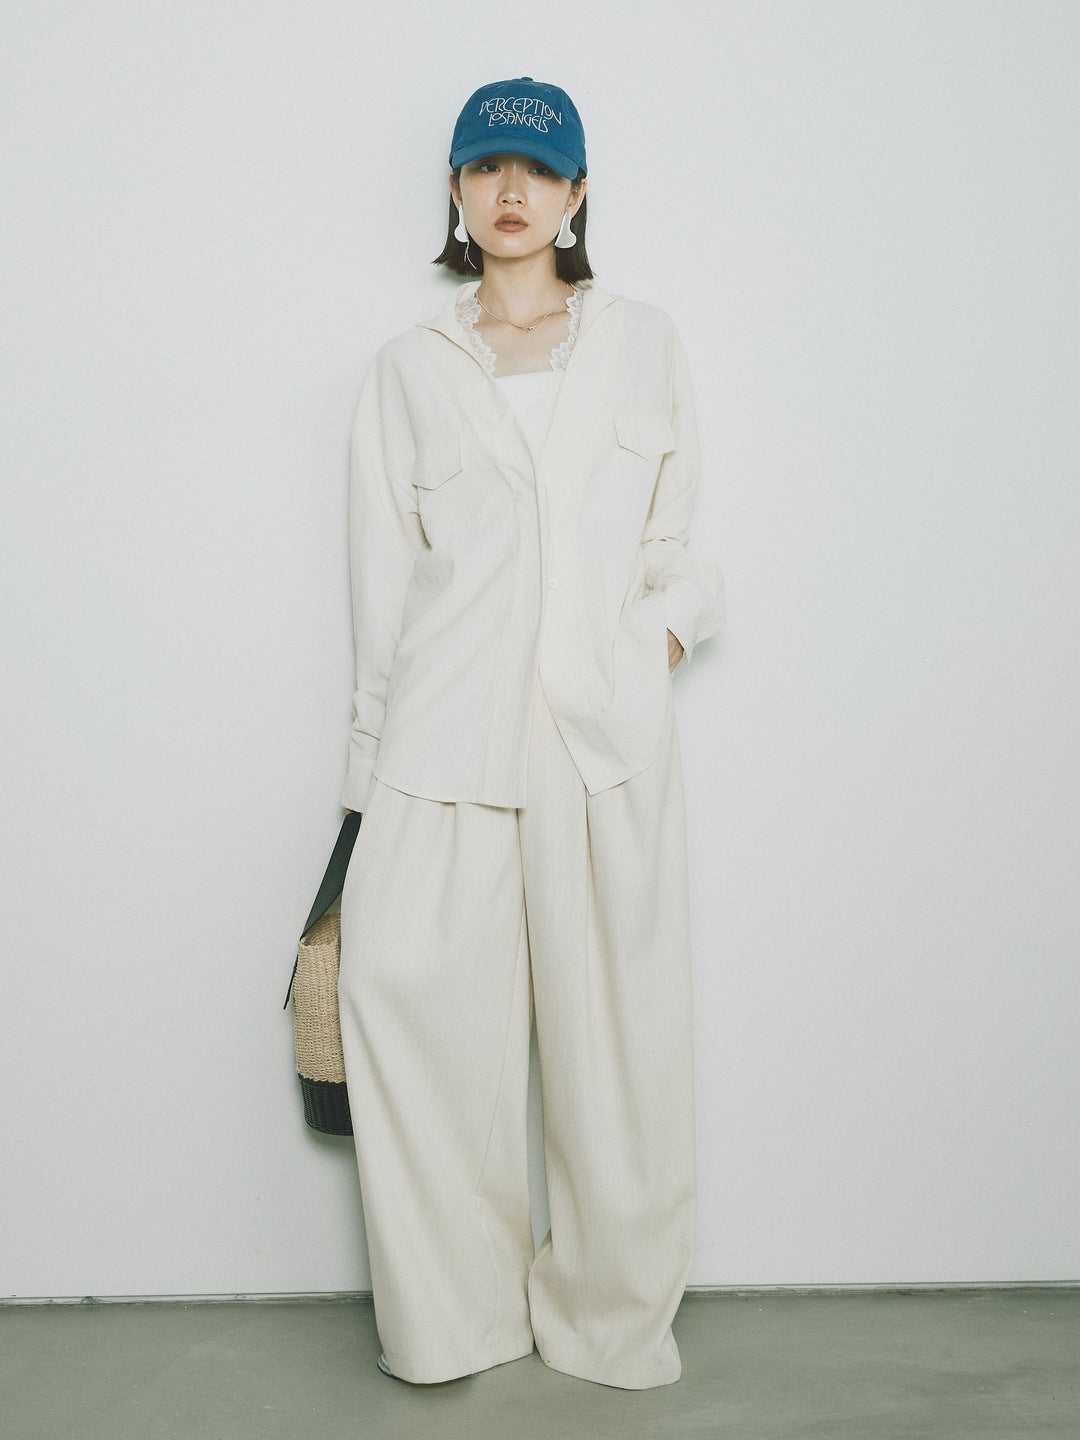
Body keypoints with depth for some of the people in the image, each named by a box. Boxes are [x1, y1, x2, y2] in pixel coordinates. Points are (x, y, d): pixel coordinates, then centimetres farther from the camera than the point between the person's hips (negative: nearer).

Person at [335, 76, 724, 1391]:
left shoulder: (644, 345, 12)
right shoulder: (409, 367, 11)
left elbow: (674, 535, 17)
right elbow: (384, 574, 11)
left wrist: (666, 620, -4)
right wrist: (373, 763, 9)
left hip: (608, 733, 0)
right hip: (449, 736, 0)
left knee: (616, 1021, 2)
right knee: (405, 987, -9)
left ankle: (614, 1312, 22)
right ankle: (457, 1312, 12)